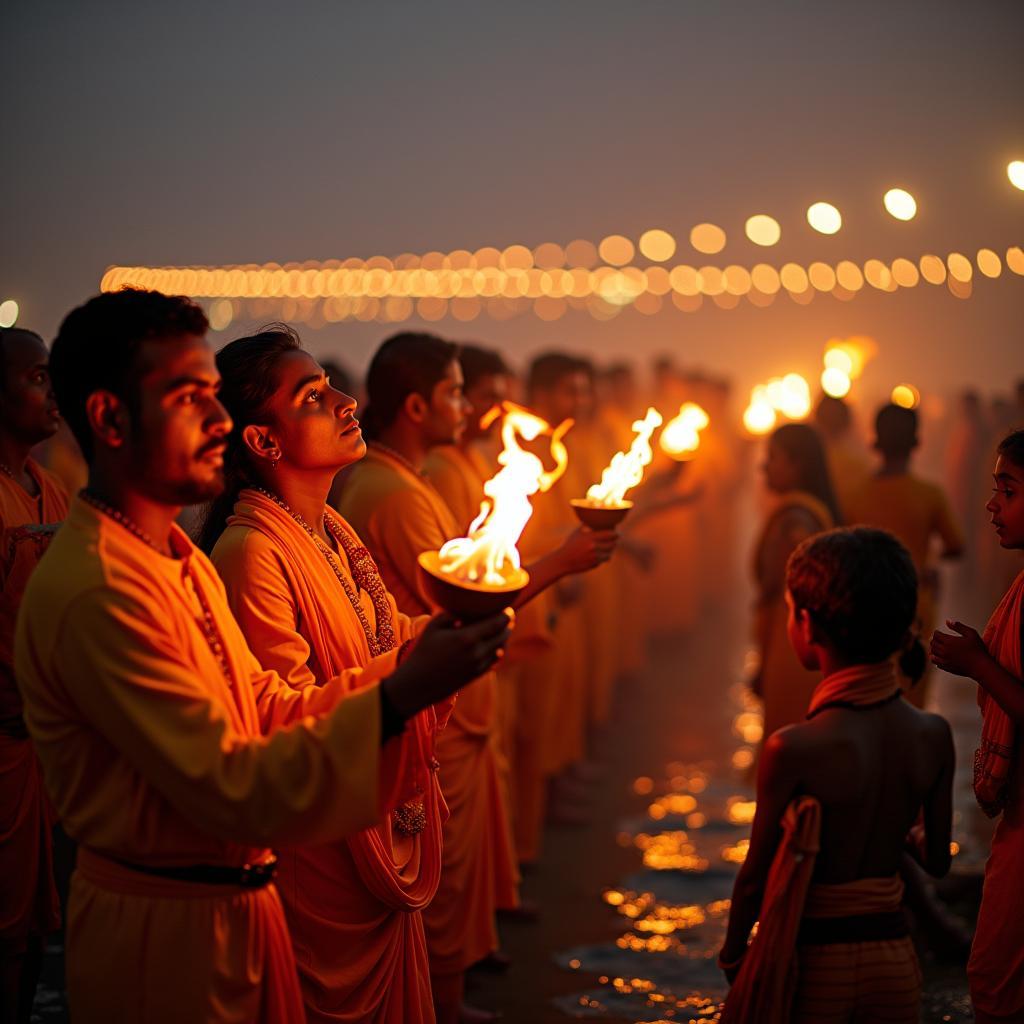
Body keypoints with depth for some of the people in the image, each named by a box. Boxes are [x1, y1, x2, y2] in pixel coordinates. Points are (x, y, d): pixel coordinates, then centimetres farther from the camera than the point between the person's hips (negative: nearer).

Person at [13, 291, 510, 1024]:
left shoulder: (181, 559, 9)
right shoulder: (95, 591, -25)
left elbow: (267, 706, 4)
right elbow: (233, 790, -27)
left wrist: (406, 668, -9)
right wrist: (399, 698, -31)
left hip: (236, 903, 9)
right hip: (164, 933, -9)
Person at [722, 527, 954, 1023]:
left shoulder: (793, 749, -20)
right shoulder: (934, 736, -7)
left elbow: (756, 874, -8)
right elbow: (936, 858, 7)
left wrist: (732, 955, 8)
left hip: (812, 962, -4)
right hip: (895, 961, 4)